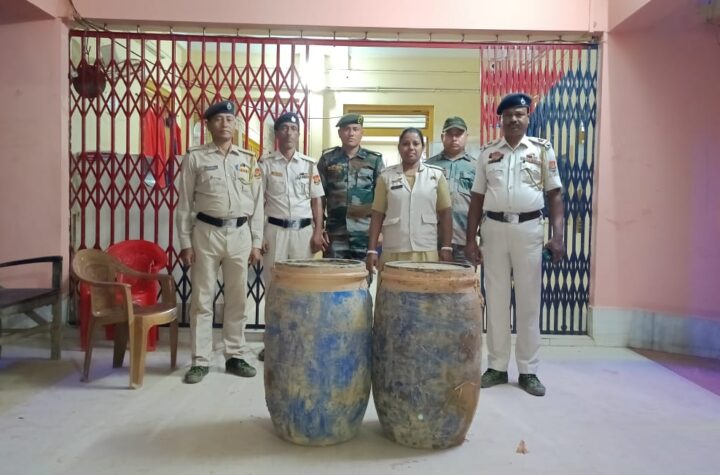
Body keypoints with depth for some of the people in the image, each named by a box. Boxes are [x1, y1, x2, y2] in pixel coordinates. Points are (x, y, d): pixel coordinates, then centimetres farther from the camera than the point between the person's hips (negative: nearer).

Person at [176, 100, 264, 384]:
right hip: (206, 232, -2)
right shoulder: (195, 158, 2)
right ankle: (200, 361, 13)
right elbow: (184, 203, 1)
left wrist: (256, 242, 3)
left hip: (240, 233, 2)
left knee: (237, 299, 9)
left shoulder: (248, 160, 9)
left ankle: (235, 356, 21)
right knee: (202, 299, 3)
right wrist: (185, 242, -4)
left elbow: (257, 204, 8)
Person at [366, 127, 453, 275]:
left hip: (427, 252, 0)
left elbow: (445, 213, 6)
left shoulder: (436, 174, 6)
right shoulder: (387, 176, 6)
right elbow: (377, 215, 6)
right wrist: (371, 250, 1)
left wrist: (446, 247, 0)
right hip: (393, 252, 0)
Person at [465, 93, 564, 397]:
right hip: (494, 228, 2)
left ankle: (528, 370, 15)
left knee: (529, 301, 4)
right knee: (496, 300, 6)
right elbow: (477, 198, 8)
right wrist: (470, 240, 2)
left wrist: (558, 235, -8)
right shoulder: (488, 153, 9)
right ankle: (497, 367, 17)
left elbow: (555, 194, 3)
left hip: (529, 229, -1)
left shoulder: (542, 150, 5)